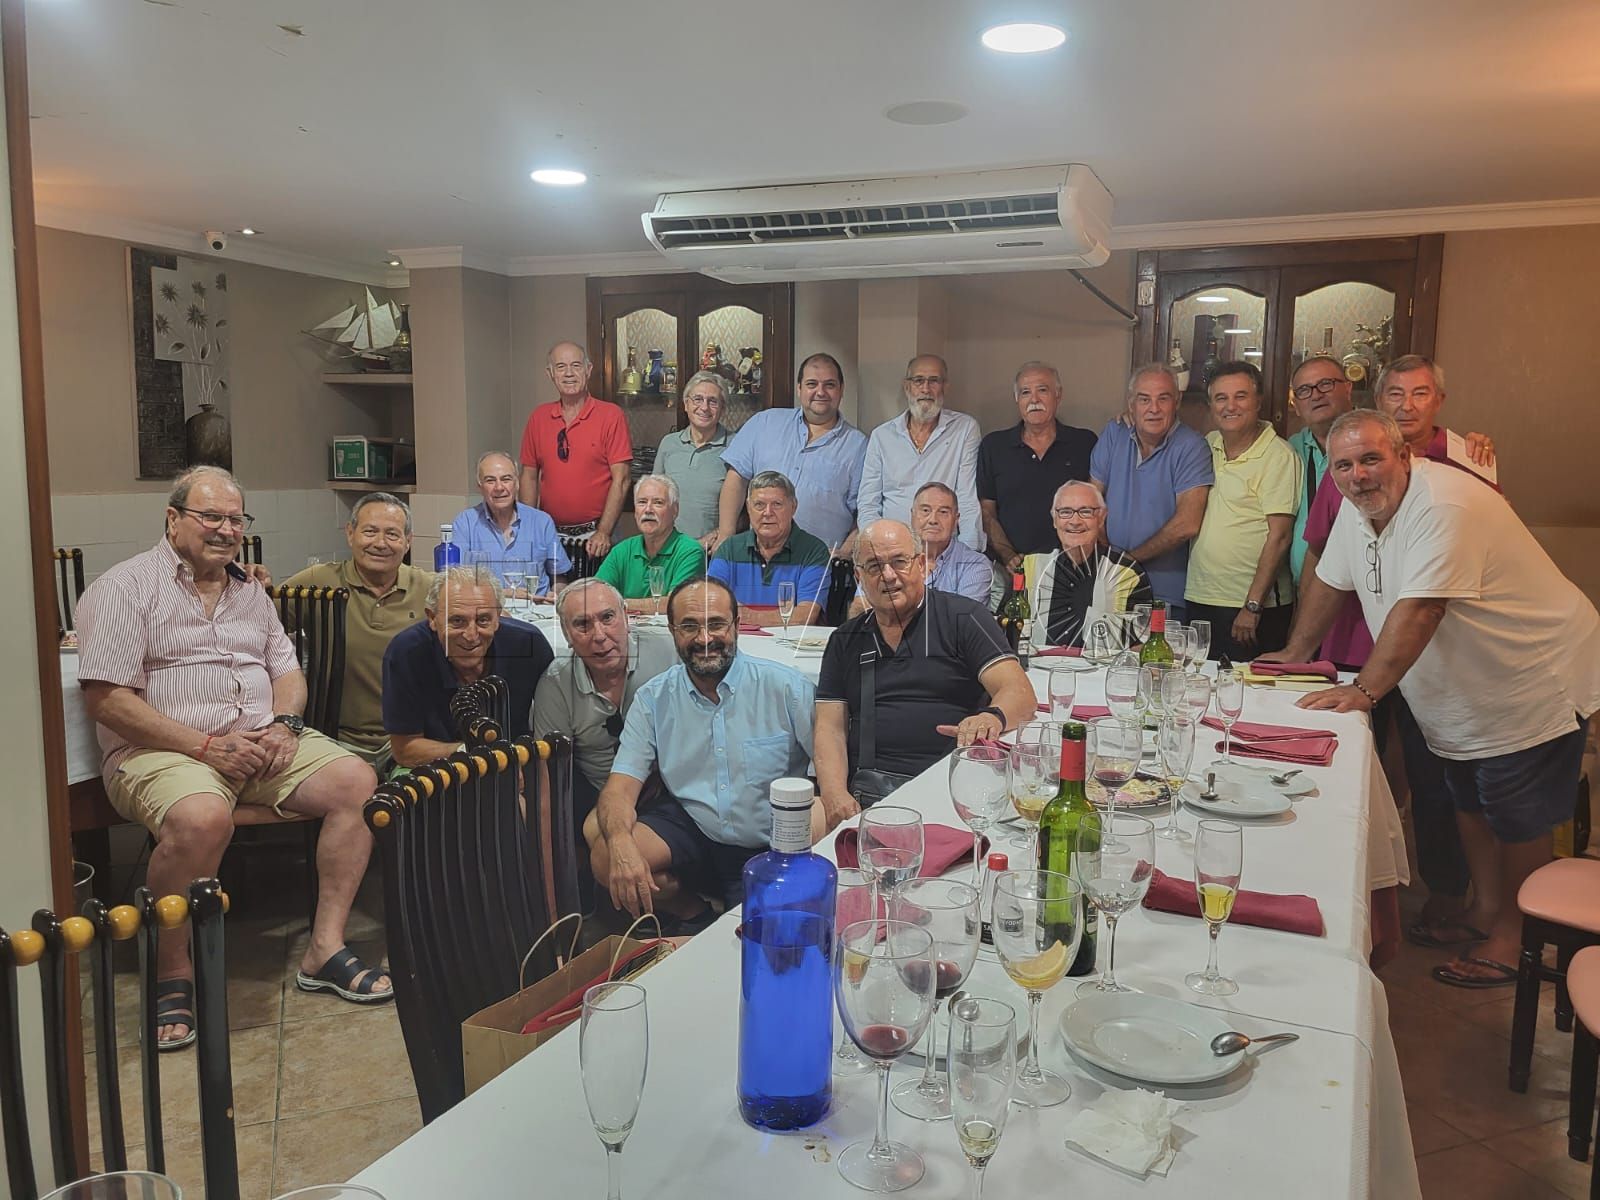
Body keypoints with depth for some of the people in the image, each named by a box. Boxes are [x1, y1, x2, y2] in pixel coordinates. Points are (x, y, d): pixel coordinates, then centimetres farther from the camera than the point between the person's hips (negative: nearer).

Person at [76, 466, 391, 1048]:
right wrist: (205, 746, -18)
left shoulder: (249, 592, 19)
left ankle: (324, 950, -10)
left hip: (262, 741, 6)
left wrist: (284, 724, -5)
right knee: (203, 817, -38)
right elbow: (105, 697, -11)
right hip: (161, 749, -6)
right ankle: (172, 974, -14)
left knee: (357, 781, -16)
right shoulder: (126, 587, -2)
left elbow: (288, 670, 20)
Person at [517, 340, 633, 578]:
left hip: (592, 539, -3)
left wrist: (603, 532, -13)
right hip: (549, 536, 4)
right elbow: (529, 476, 11)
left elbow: (620, 479, -8)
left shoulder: (611, 415, -4)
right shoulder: (538, 418, 9)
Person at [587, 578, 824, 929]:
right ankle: (692, 913, 8)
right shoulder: (653, 698, 0)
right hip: (687, 827, 2)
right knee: (607, 857, -20)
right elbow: (622, 785, -6)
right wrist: (621, 844, -28)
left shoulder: (786, 687, -8)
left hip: (771, 846, -2)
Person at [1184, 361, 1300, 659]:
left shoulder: (1278, 456, -10)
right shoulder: (1208, 445, 10)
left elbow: (1278, 536, -13)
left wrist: (1252, 606, -16)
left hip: (1257, 606, -6)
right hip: (1199, 600, 6)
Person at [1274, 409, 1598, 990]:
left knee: (1518, 818, 3)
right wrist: (1293, 655, 14)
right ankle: (1484, 909, 36)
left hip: (1535, 683, -8)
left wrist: (1364, 690, -39)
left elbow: (1418, 610, -37)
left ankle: (1513, 934, 20)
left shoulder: (1444, 505, -30)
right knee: (1469, 803, 19)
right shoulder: (1358, 507, -1)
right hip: (1463, 691, 9)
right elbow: (1329, 582, 11)